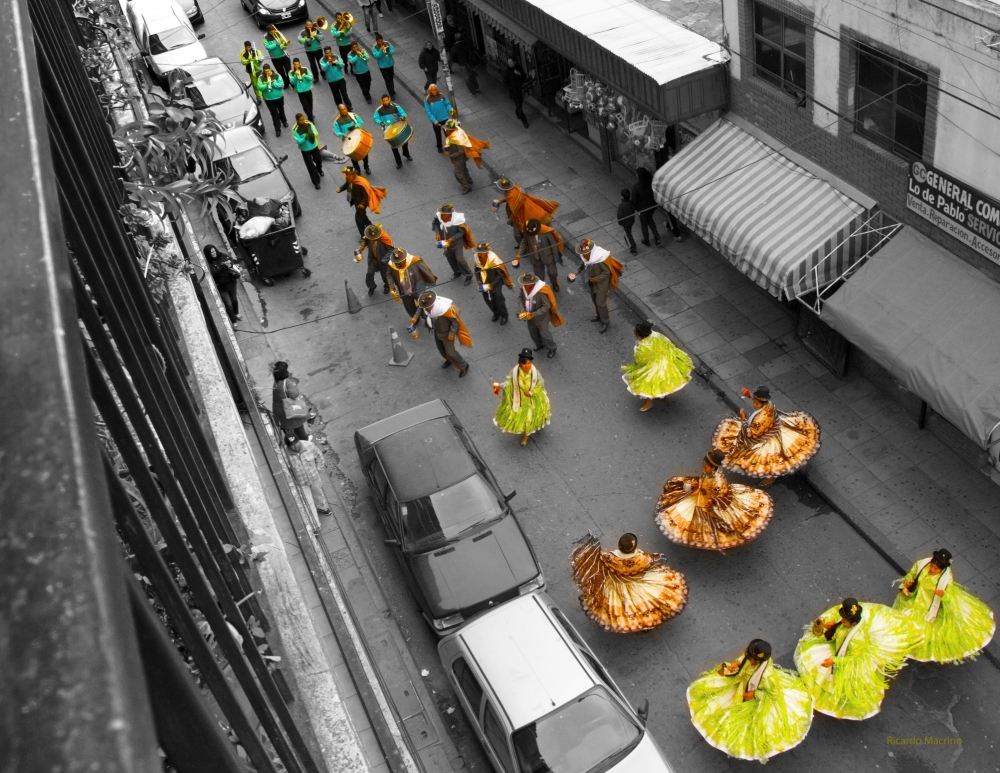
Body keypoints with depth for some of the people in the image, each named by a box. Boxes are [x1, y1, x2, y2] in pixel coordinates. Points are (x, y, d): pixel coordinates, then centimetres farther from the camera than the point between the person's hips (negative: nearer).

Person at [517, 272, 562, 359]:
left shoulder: (541, 292, -36)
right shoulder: (523, 287, -18)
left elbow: (546, 306, -27)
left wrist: (533, 315, -29)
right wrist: (523, 310, -15)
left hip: (541, 318, -6)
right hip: (529, 316, 6)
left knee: (544, 334, 15)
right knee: (532, 333, 27)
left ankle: (552, 349, 43)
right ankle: (539, 344, 57)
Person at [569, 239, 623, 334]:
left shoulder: (600, 258, -35)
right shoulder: (585, 256, -14)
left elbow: (607, 272, -24)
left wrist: (596, 279, -28)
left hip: (602, 283, -7)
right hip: (592, 282, 7)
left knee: (600, 303, 2)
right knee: (594, 299, 24)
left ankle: (605, 321, 22)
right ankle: (599, 315, 48)